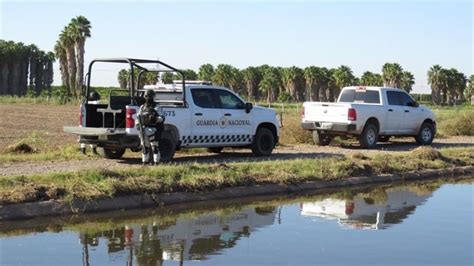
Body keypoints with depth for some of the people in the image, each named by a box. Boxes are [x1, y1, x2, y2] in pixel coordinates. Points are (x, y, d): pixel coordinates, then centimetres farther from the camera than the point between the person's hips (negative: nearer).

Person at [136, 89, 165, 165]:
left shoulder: (156, 107, -1)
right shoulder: (142, 107, 16)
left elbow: (162, 118, -9)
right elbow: (138, 117, 25)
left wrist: (155, 119, -28)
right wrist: (138, 124, 8)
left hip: (152, 130, -6)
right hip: (143, 130, 6)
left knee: (155, 147, -7)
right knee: (145, 147, 11)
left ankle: (156, 163, -5)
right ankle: (145, 162, 19)